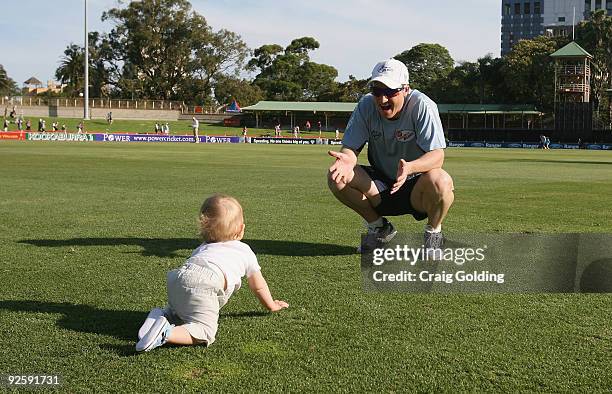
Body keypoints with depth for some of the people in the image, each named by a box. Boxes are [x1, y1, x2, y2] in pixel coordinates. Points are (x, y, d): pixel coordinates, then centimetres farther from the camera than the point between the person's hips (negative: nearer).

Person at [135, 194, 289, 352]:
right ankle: (166, 334, -33)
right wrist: (271, 305, 54)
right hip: (204, 285, -6)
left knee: (179, 313, 31)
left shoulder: (202, 248, 40)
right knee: (205, 333, -11)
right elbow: (258, 286, 37)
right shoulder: (245, 251, 29)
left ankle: (162, 315, 0)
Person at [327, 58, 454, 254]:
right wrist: (346, 159, -35)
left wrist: (409, 167, -48)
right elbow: (351, 147, -9)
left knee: (440, 181, -37)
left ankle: (433, 232, -2)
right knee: (336, 176, -20)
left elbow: (437, 155, -26)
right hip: (380, 189, 4)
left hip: (416, 188, -4)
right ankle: (379, 228, 5)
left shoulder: (422, 106, -19)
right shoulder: (366, 105, -8)